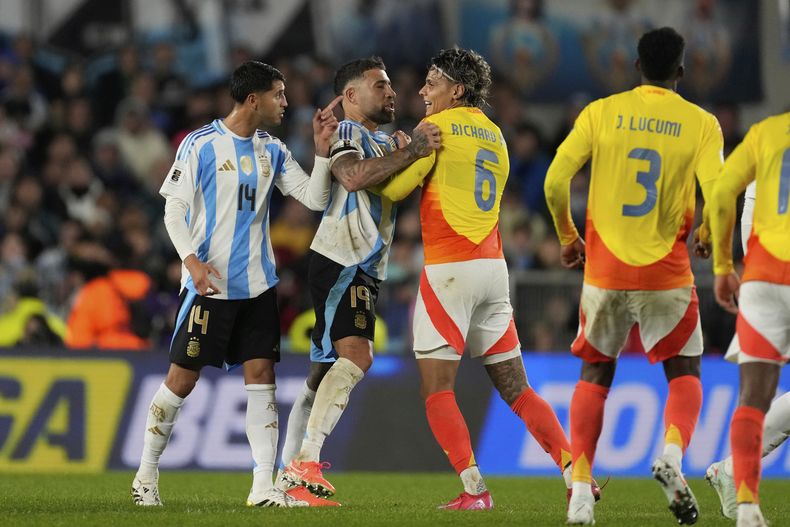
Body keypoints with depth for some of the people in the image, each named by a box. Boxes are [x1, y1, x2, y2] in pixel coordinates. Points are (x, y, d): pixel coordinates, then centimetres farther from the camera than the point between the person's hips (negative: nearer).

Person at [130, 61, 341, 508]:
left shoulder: (272, 151, 10)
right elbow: (174, 208, -6)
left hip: (258, 285, 5)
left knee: (262, 375, -2)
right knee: (183, 378, -1)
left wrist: (323, 149, -7)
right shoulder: (200, 145, -6)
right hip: (209, 285, -5)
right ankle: (147, 475, 14)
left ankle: (264, 486, -3)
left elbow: (315, 198, 6)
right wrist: (192, 260, -20)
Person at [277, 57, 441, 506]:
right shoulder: (346, 132, -5)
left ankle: (291, 474, 11)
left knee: (327, 370, 9)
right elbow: (353, 176, -24)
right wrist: (411, 151, -28)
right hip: (340, 261, -10)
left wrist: (420, 146, 2)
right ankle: (307, 464, -30)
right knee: (356, 355, -24)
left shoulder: (390, 141, 25)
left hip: (365, 269, 10)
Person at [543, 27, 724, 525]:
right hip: (667, 274, -1)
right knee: (685, 373, 14)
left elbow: (556, 180, -6)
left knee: (595, 375, 14)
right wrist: (706, 236, 9)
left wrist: (568, 237, 10)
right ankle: (673, 451, -15)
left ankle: (581, 486, 2)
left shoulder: (601, 112, 1)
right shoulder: (700, 123, -2)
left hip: (604, 272, 1)